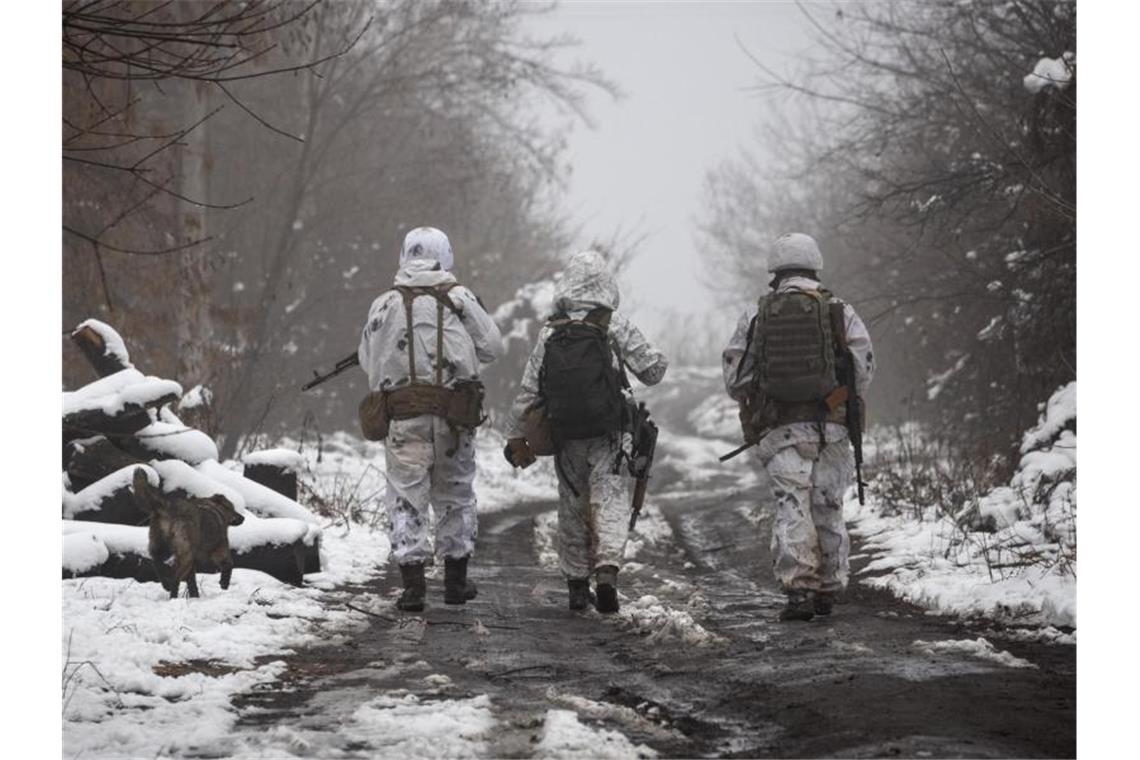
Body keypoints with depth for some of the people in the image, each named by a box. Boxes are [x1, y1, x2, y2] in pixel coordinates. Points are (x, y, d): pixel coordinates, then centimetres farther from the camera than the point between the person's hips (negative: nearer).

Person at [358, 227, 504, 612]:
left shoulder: (384, 305, 2)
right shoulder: (458, 299, -1)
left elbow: (368, 360, 7)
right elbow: (492, 347, 1)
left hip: (401, 416, 0)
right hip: (452, 416, 0)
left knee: (406, 498, 3)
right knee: (455, 494, 14)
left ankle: (412, 584, -6)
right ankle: (455, 581, 21)